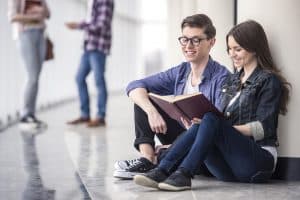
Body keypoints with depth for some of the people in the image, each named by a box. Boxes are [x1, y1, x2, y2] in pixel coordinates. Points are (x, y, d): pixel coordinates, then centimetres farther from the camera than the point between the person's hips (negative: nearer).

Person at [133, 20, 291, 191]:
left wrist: (228, 129, -22)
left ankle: (183, 174, -40)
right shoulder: (232, 80, 22)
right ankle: (162, 171, -34)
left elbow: (264, 128, -9)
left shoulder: (269, 81, 1)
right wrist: (198, 120, -9)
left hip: (260, 161, -6)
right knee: (198, 127, -21)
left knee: (211, 120, -28)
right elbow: (223, 119, 13)